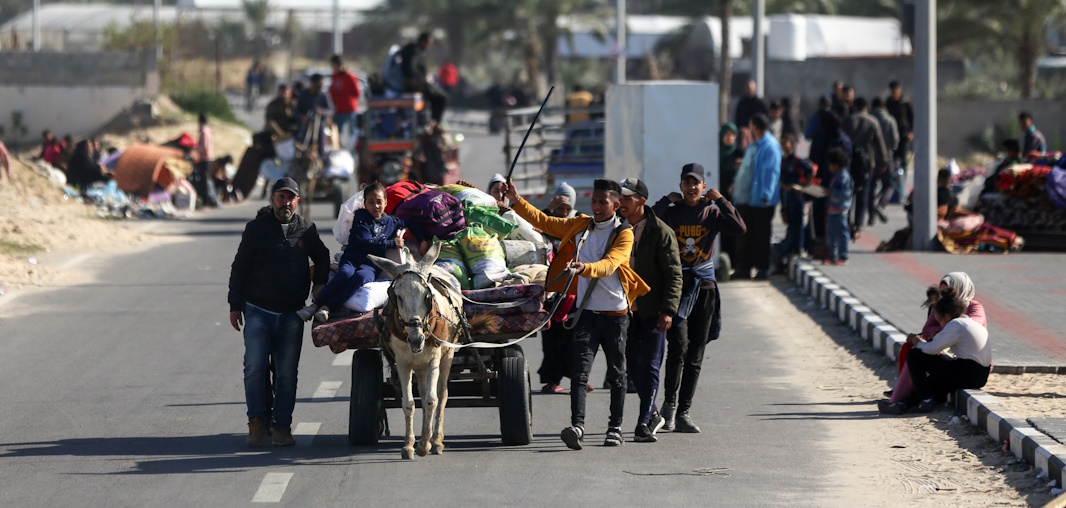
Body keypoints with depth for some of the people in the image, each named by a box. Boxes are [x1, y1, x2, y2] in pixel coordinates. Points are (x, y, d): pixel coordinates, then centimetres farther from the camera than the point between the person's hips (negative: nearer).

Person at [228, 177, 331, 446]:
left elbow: (322, 257, 25)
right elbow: (239, 268, 3)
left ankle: (282, 427, 9)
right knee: (255, 367, -10)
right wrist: (235, 305, 0)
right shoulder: (257, 228, -1)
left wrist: (319, 282, 9)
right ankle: (257, 422, 0)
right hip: (258, 311, -2)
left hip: (292, 314, 2)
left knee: (287, 372, 2)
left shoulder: (307, 230, 5)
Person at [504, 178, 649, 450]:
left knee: (616, 373, 9)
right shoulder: (580, 226, 9)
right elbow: (543, 222, 15)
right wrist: (517, 201, 5)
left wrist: (585, 268, -39)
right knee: (580, 370, -13)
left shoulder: (624, 234, -4)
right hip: (586, 311, 2)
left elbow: (609, 265, -21)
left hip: (615, 312, -2)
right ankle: (577, 426, -24)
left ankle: (615, 427, 20)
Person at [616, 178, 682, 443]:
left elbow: (673, 274, -9)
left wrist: (668, 310, -18)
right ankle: (653, 414, 24)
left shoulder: (661, 232, -8)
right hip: (628, 309, 5)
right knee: (633, 366, 8)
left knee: (649, 367, -5)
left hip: (652, 311, -5)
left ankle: (644, 424, -4)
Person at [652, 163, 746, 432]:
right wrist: (667, 201, -7)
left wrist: (721, 199, -5)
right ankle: (669, 403, -3)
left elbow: (740, 228, -11)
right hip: (676, 285, -2)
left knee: (696, 354, 5)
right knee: (678, 345, -18)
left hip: (704, 286, 2)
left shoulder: (712, 213, 6)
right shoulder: (671, 212, 3)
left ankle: (683, 412, 11)